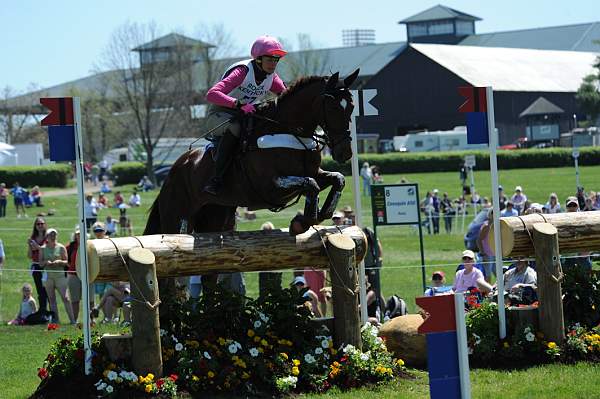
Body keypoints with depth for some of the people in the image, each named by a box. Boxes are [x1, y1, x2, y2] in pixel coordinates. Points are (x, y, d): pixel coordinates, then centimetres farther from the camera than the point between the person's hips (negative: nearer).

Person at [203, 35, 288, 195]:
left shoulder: (271, 78, 0)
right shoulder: (243, 72, -24)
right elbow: (212, 94, -35)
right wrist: (239, 105, -48)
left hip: (247, 116, 7)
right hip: (219, 114, -7)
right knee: (234, 128, -41)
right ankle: (216, 179, -39)